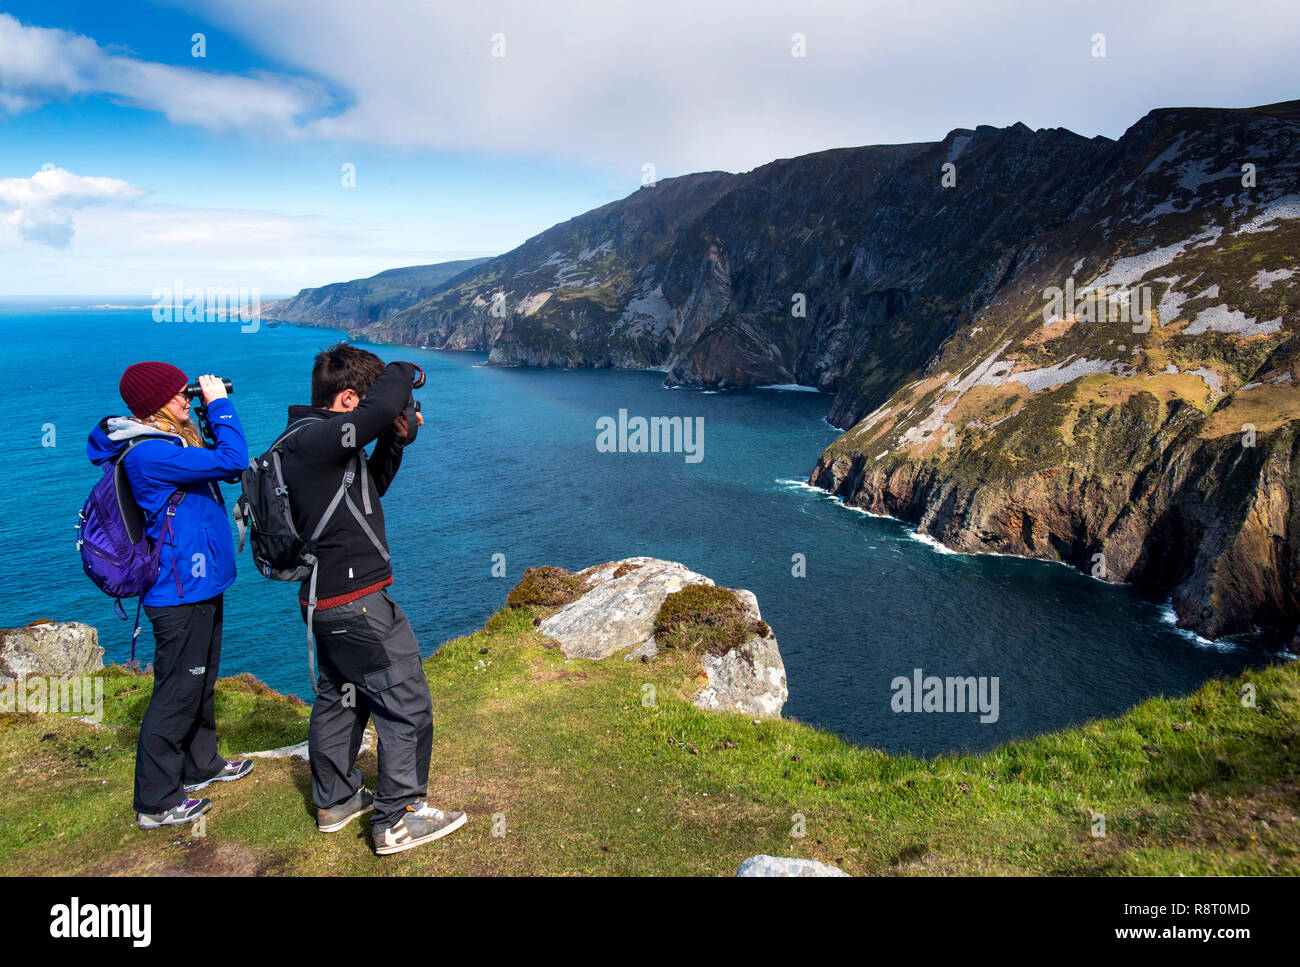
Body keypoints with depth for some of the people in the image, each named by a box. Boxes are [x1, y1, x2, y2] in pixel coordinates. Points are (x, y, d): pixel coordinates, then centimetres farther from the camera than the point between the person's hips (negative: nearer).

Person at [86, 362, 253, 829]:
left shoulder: (172, 441, 9)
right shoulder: (150, 453, -22)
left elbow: (227, 464, 17)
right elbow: (231, 461, -28)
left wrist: (212, 412, 4)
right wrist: (219, 404, -15)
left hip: (201, 585, 10)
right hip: (179, 593, -10)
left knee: (201, 681, 23)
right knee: (176, 693, 0)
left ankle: (200, 765, 40)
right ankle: (155, 803, 12)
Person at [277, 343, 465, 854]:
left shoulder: (308, 441, 11)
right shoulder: (317, 439, -21)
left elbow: (368, 488, 21)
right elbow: (382, 406, -38)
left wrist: (396, 440, 7)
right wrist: (404, 371, -17)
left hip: (325, 599, 11)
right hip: (357, 603, -11)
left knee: (339, 697, 22)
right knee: (406, 705, -1)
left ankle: (335, 802, 36)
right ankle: (397, 820, 8)